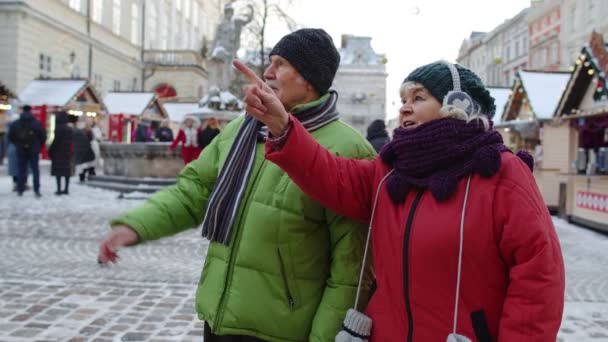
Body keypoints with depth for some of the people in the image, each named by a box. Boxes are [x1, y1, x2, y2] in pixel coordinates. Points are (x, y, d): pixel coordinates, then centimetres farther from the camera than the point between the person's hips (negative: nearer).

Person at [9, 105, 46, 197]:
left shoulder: (15, 124, 0)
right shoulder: (37, 123, -7)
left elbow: (11, 137, 3)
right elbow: (43, 136, -6)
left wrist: (18, 145, 16)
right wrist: (39, 146, 8)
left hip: (21, 151, 2)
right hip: (34, 151, -2)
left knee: (21, 170, 9)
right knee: (35, 170, 3)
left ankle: (20, 190, 10)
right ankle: (37, 191, 0)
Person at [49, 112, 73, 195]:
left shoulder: (59, 128, -14)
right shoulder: (69, 129, 7)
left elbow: (56, 141, -15)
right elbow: (71, 141, 9)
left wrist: (51, 151, -6)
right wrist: (70, 151, 15)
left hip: (58, 152, -7)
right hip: (67, 152, 7)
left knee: (58, 170, -3)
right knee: (67, 169, 10)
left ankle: (59, 189, -5)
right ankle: (66, 189, 13)